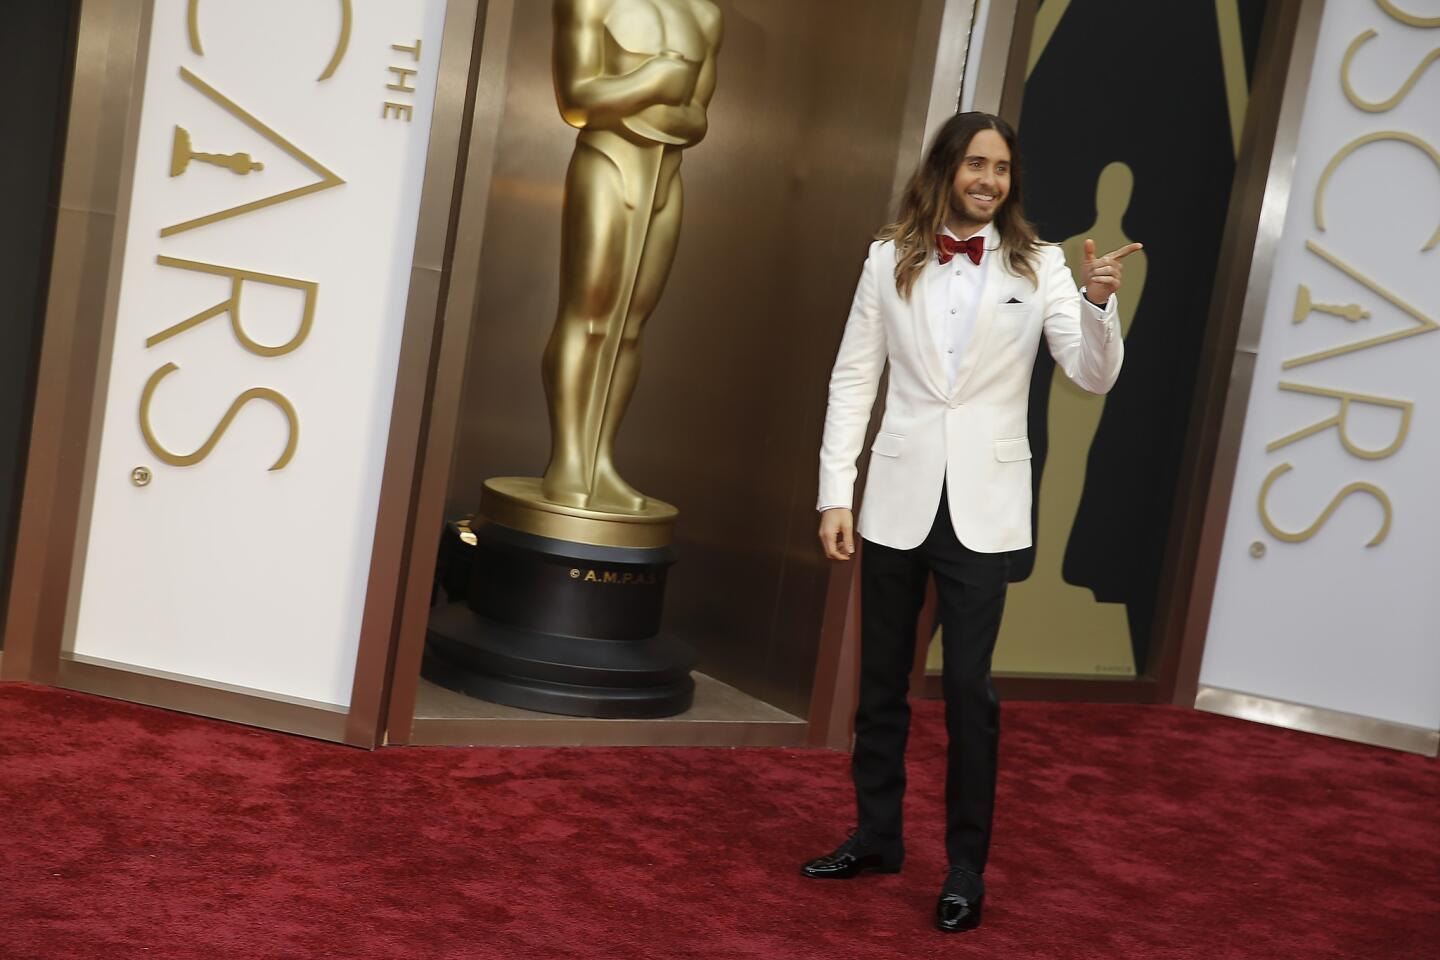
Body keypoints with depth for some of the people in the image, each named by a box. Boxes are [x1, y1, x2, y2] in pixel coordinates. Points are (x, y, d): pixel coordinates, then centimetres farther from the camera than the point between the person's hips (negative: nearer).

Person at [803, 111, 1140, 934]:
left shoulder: (1038, 267, 0)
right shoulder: (892, 260, 3)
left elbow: (1095, 377, -8)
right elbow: (854, 380, 3)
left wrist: (1098, 302, -26)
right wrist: (837, 493, -2)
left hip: (982, 506, -2)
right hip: (900, 496, 2)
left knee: (969, 689, 0)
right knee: (882, 680, 13)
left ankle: (967, 868, 13)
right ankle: (877, 836, 29)